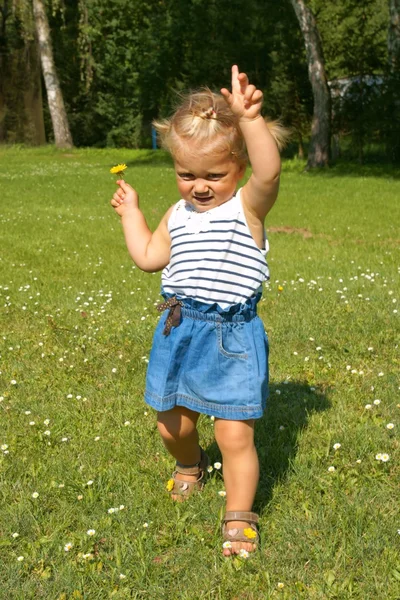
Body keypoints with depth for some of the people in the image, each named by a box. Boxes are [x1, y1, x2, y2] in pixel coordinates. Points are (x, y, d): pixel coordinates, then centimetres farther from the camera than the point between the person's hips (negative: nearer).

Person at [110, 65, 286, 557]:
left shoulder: (248, 206, -11)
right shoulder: (178, 216, 9)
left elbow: (269, 171, -33)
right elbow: (149, 258, 21)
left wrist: (250, 119, -47)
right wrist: (130, 211, 24)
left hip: (232, 337, -6)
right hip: (178, 331, 6)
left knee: (234, 433, -3)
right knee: (172, 423, 19)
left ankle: (238, 519, 18)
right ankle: (190, 465, 53)